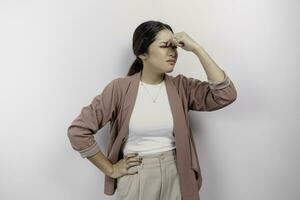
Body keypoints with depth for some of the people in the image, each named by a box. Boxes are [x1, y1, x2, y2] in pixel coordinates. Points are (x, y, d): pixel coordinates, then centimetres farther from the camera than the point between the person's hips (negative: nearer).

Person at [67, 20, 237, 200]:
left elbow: (226, 95, -16)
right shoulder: (120, 88, -11)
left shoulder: (181, 87, -3)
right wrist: (110, 169, -7)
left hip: (177, 176, 3)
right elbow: (78, 130, -11)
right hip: (136, 179, -2)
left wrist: (197, 49, -17)